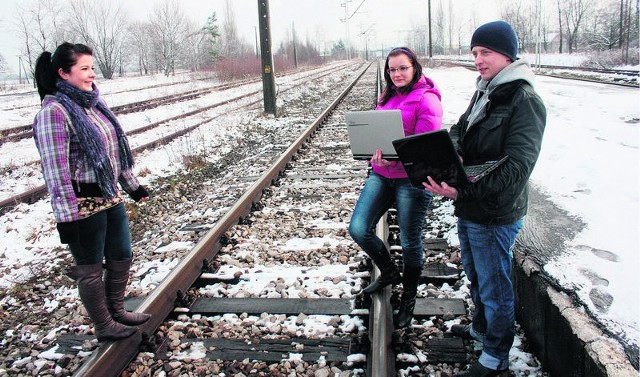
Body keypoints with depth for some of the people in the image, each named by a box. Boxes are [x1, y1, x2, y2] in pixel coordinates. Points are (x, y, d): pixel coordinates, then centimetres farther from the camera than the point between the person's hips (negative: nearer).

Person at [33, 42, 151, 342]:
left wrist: (132, 184, 21)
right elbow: (55, 168, -21)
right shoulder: (54, 111, -16)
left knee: (122, 256, 19)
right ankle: (104, 326, 27)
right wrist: (66, 216, -22)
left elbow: (114, 149, 17)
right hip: (83, 206, -8)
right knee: (91, 269, 9)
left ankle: (116, 311, 39)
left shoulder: (93, 102, 8)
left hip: (111, 197, 8)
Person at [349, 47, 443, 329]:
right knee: (358, 229, -1)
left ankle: (408, 299, 29)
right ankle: (389, 272, 28)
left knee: (410, 242, 5)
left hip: (412, 178, -6)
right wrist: (377, 152, 0)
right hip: (381, 175, 7)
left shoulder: (426, 99, -9)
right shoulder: (386, 97, 14)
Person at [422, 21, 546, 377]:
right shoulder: (484, 93, 9)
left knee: (495, 287, 8)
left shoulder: (525, 100, -19)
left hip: (495, 215, -8)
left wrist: (462, 191, -35)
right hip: (469, 210, 8)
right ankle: (481, 327, 49)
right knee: (476, 277, 26)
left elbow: (516, 168, -27)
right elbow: (459, 133, 11)